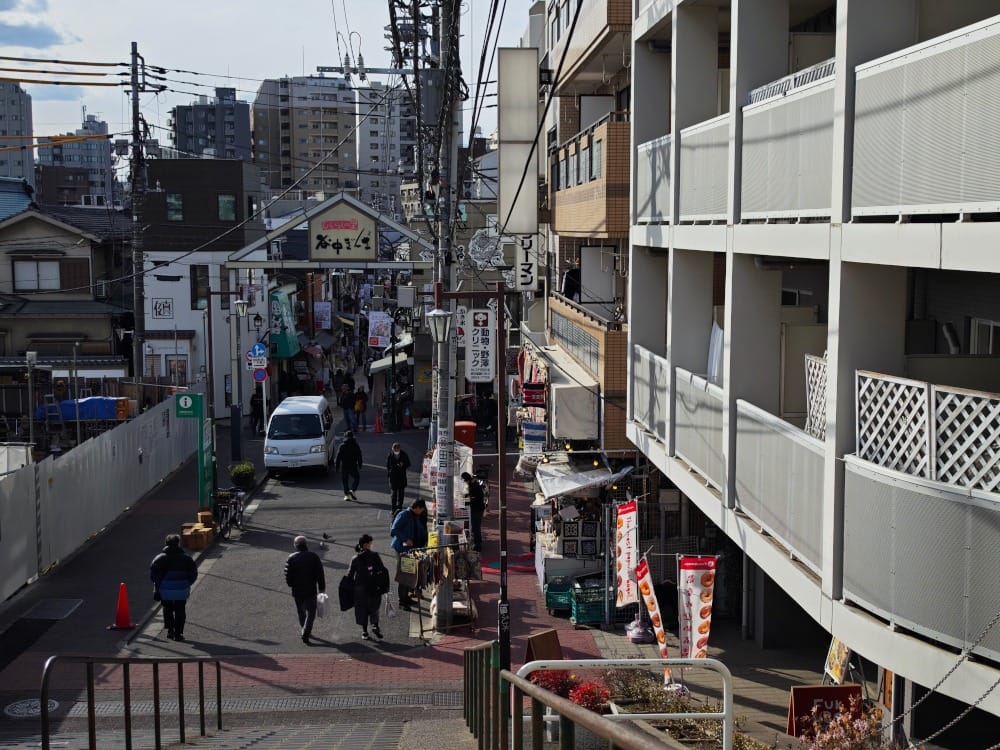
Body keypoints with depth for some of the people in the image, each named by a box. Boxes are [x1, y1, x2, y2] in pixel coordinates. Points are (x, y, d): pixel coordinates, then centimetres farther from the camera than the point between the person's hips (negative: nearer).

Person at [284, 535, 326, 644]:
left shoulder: (291, 558, -6)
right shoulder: (314, 556, -6)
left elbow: (288, 575, -4)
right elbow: (320, 574, -4)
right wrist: (321, 588, 4)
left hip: (297, 591, 2)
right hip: (311, 590, -2)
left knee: (301, 612, 19)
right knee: (311, 612, 4)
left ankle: (305, 632, 31)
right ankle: (306, 633, -11)